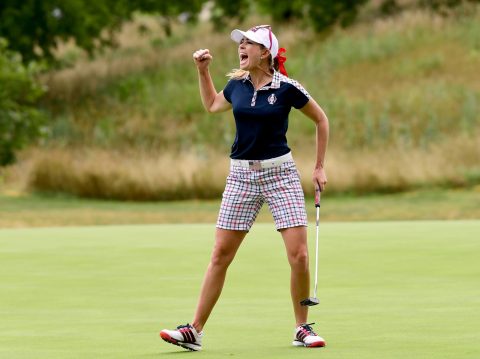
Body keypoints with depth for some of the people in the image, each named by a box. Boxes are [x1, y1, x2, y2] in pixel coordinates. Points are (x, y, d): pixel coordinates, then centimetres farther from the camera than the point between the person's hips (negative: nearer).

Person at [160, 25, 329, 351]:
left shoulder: (286, 88, -7)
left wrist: (320, 167, 6)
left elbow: (321, 120, 6)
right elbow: (212, 105, 29)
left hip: (280, 171, -3)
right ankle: (195, 331, 4)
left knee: (299, 255, -10)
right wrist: (203, 70, 17)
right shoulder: (237, 85, 5)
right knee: (220, 255, 1)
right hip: (242, 175, 3)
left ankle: (302, 329, 6)